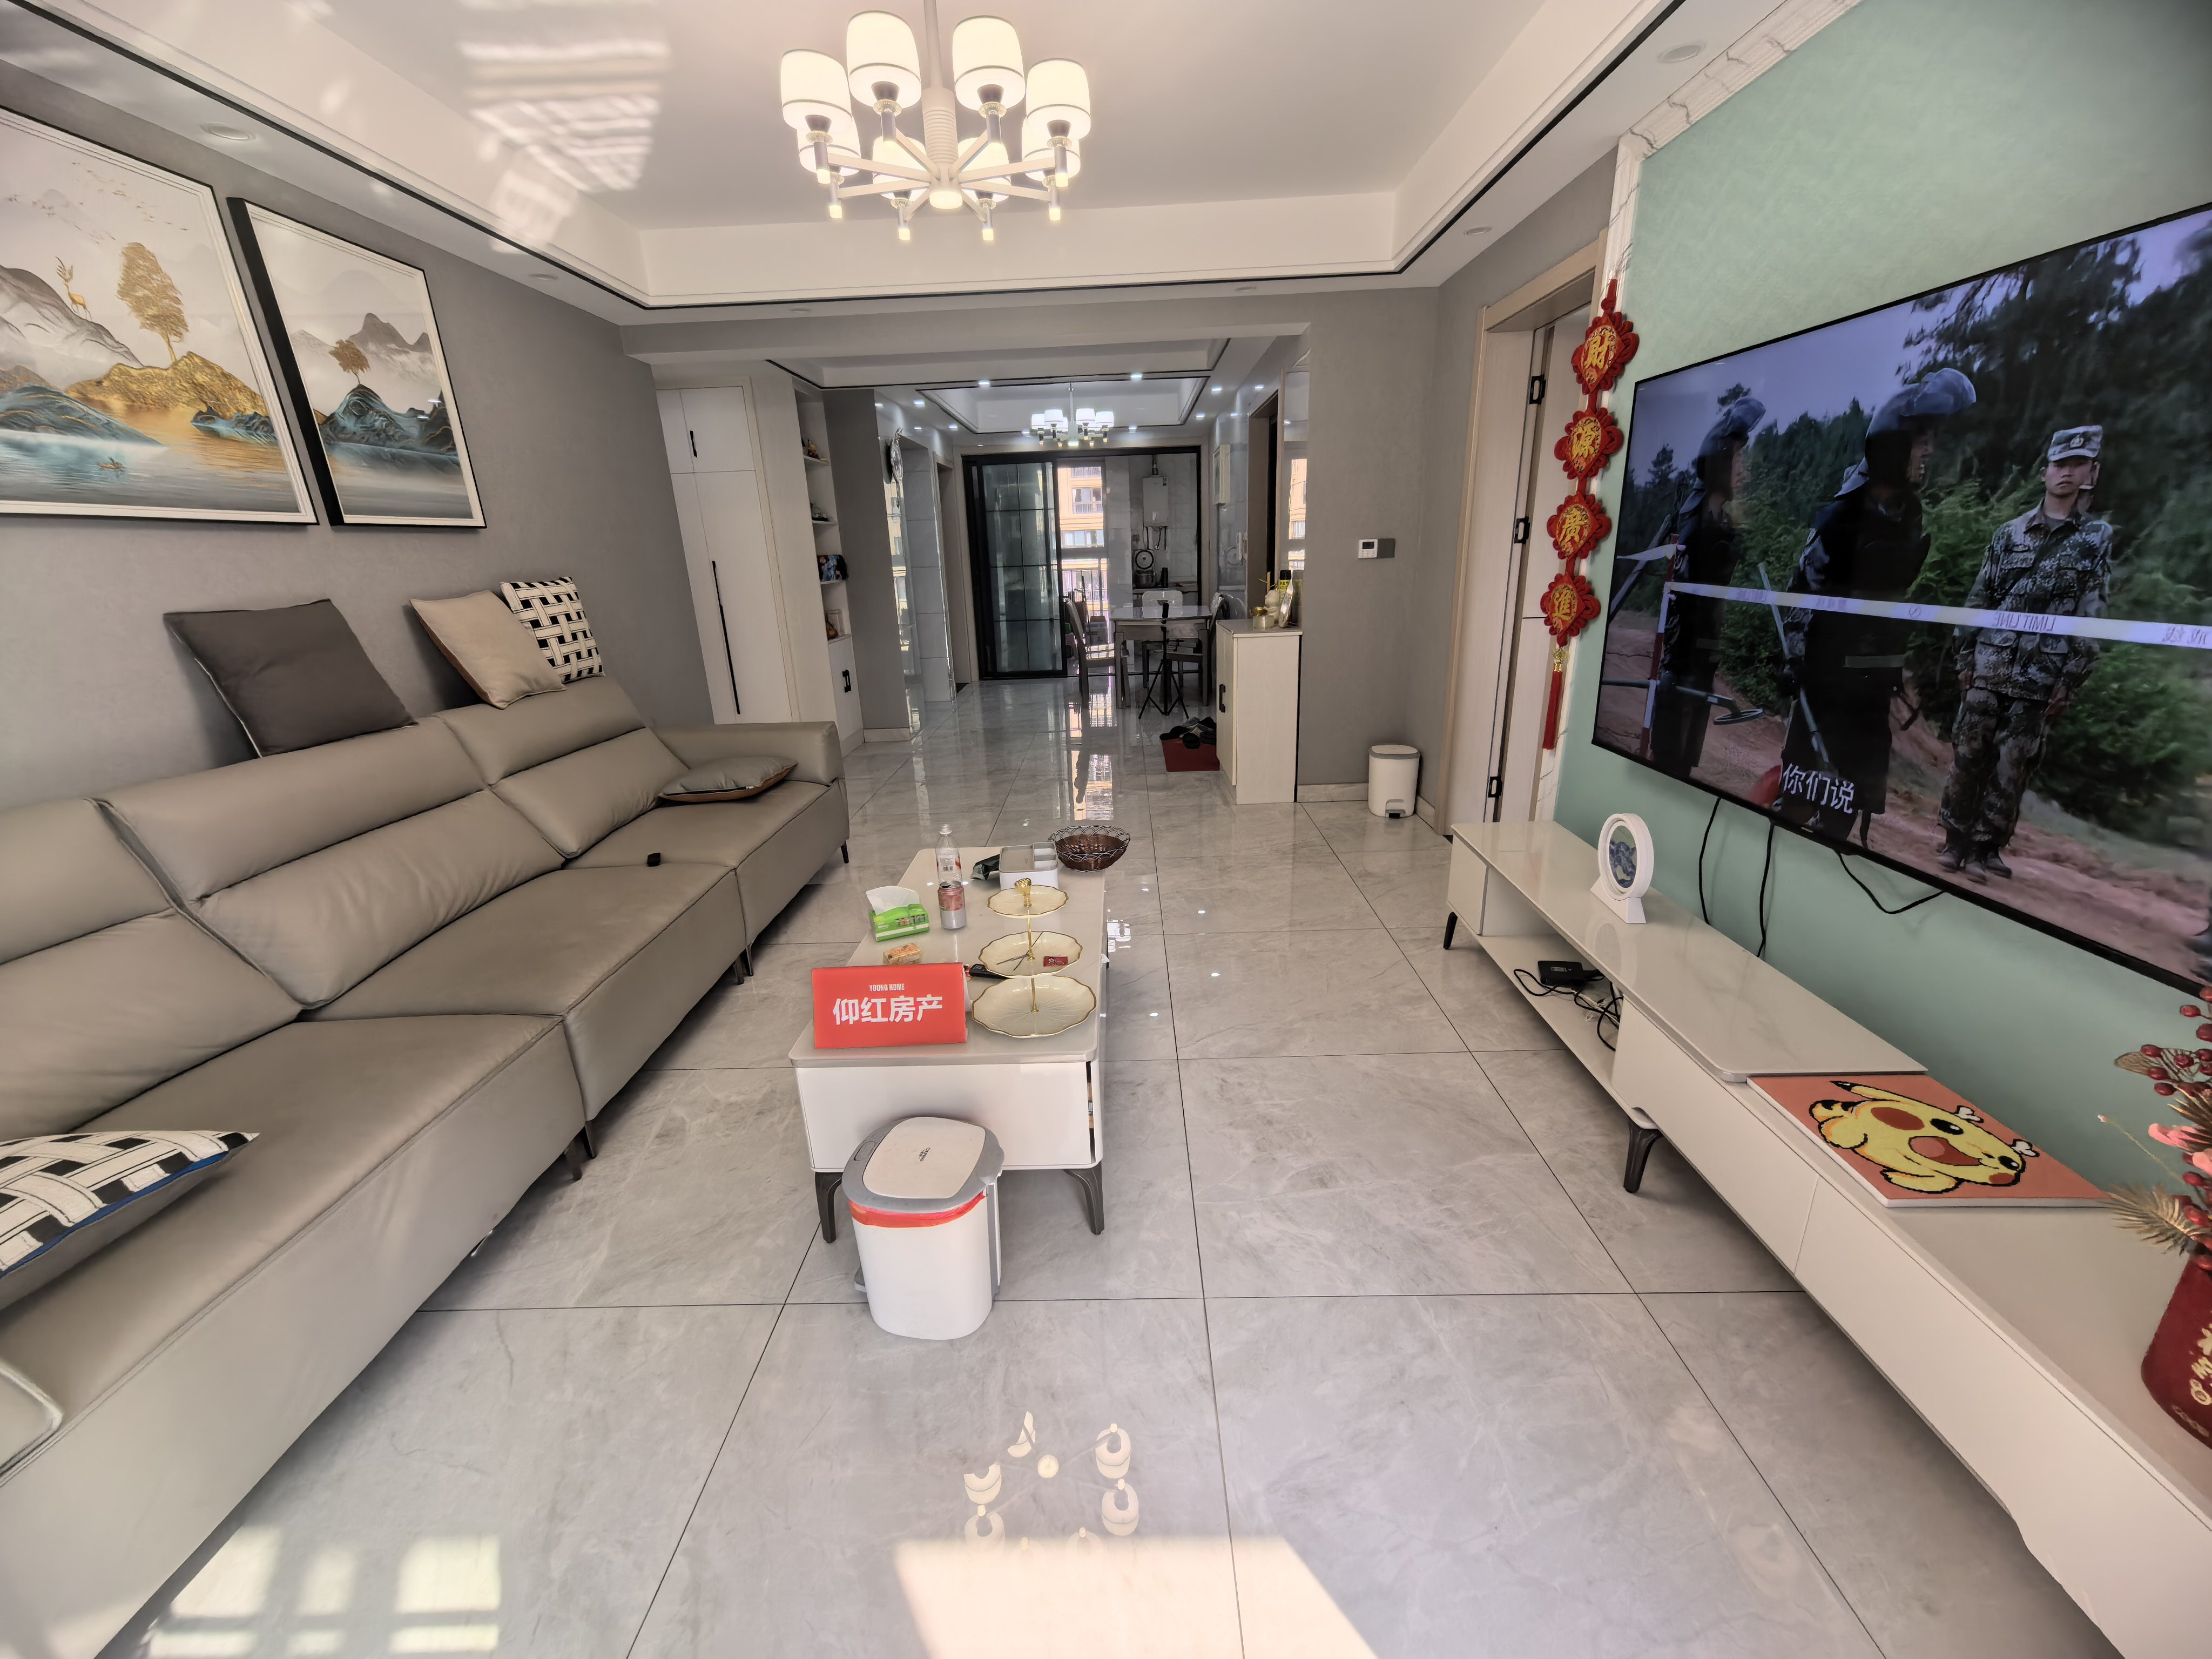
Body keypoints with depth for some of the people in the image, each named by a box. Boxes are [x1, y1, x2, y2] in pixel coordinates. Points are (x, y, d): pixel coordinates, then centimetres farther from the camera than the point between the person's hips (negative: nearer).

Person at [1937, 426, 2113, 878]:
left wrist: (2070, 682, -6)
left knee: (2011, 769, 0)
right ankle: (1956, 840, 8)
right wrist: (1965, 660, 4)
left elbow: (2091, 619, 2)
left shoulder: (2097, 540, 6)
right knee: (1967, 757, 0)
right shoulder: (2009, 533, 11)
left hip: (2041, 679, -1)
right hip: (1989, 670, 1)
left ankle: (1985, 847, 7)